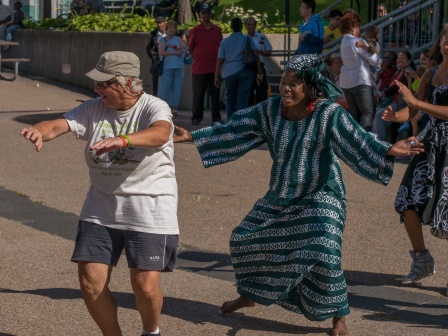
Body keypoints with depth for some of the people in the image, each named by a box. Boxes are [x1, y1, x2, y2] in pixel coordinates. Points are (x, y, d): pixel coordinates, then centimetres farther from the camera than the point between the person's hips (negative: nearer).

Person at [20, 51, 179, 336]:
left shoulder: (154, 108, -11)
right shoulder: (94, 109, 2)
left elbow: (160, 133, -34)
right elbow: (60, 124, -13)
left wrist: (122, 140, -53)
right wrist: (40, 131, -38)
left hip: (150, 212, -4)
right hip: (101, 211, 4)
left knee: (145, 286, -8)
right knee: (91, 282, -1)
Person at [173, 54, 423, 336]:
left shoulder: (329, 114, -18)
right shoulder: (271, 110, -4)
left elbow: (358, 141, -27)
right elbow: (233, 131, 2)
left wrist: (388, 151, -45)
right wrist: (193, 136, 0)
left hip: (320, 197, -6)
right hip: (280, 197, 6)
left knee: (323, 256, -23)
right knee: (244, 239, 10)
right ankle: (249, 296, 36)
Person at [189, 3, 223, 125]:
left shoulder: (217, 30, 8)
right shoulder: (195, 30, 0)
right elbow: (190, 48, 6)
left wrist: (219, 60, 11)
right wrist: (198, 58, 6)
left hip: (215, 68, 3)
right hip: (199, 68, -3)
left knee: (215, 94, 7)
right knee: (198, 94, 0)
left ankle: (216, 117, 13)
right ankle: (196, 117, 4)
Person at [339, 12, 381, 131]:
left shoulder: (344, 41, 14)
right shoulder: (357, 42, -14)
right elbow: (374, 60, -10)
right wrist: (381, 60, 10)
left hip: (346, 81, 9)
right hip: (360, 81, -9)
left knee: (354, 113, 11)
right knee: (368, 112, -6)